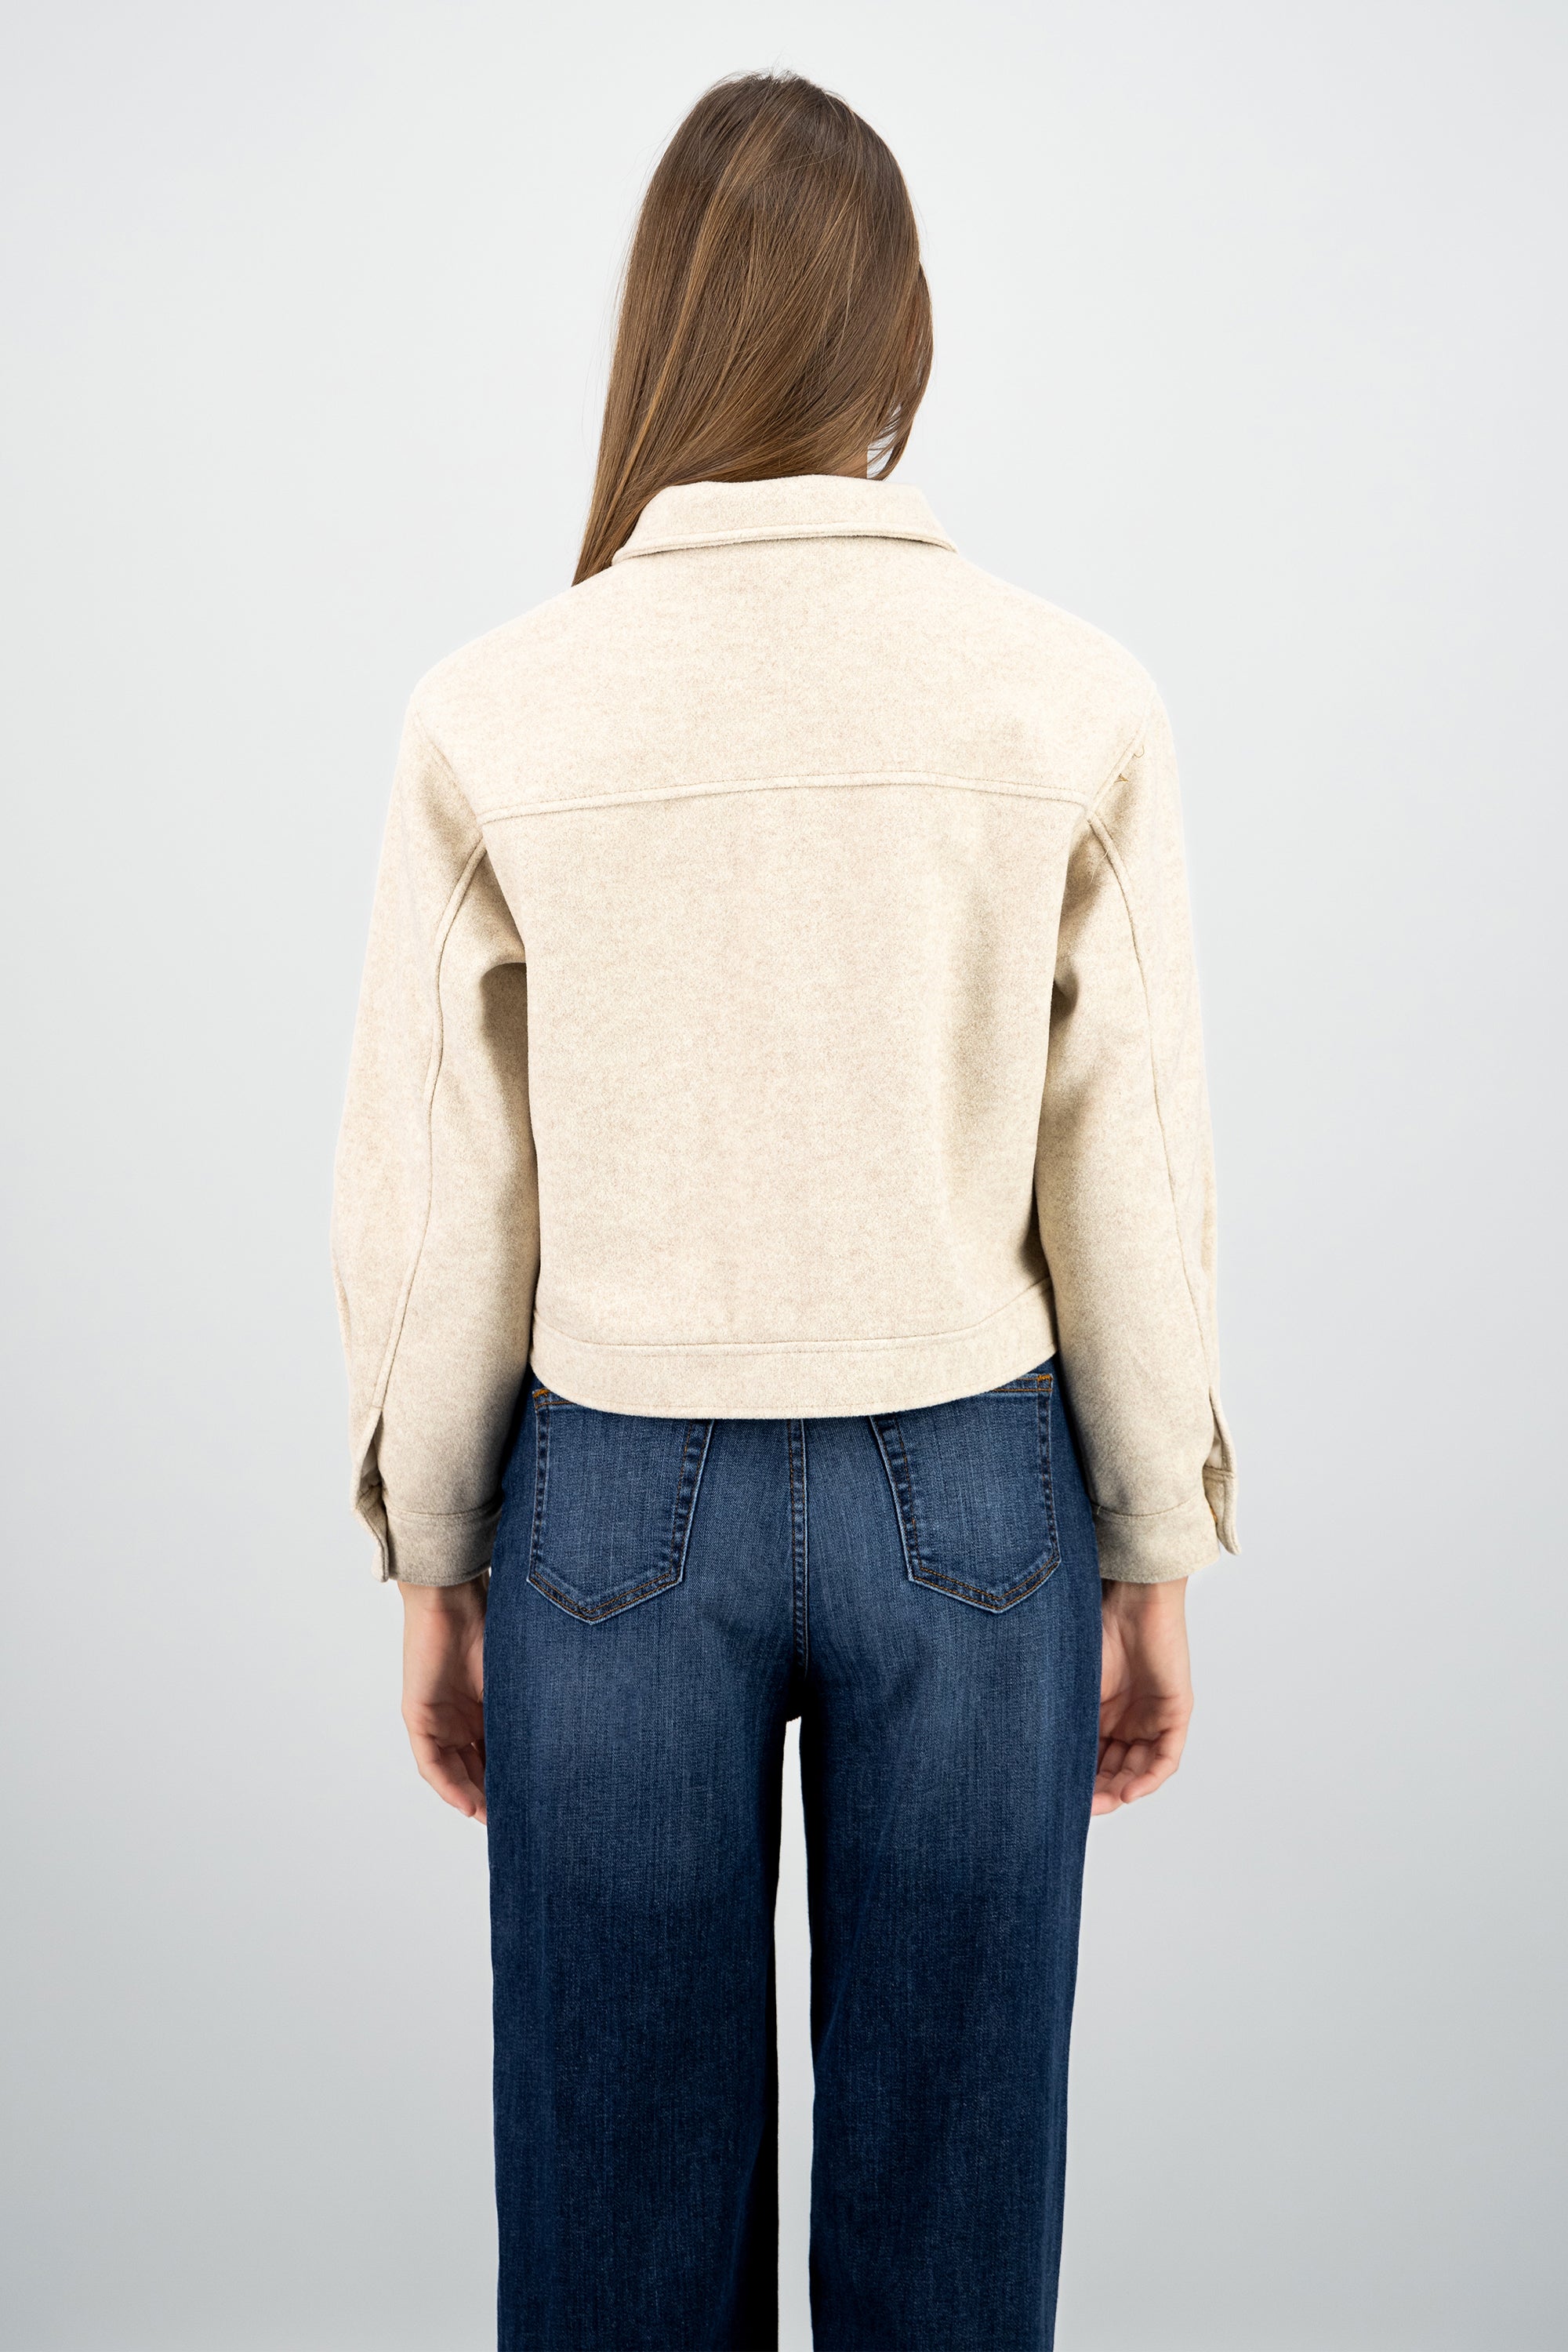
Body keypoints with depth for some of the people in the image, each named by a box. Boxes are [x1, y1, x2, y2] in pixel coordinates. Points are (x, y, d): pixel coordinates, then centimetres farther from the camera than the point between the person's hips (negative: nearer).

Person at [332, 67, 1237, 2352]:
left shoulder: (494, 719, -10)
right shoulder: (1079, 701, -9)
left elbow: (436, 1197, -5)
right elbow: (1131, 1173, -5)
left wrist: (436, 1566, 8)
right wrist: (1155, 1562, 7)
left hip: (624, 1500, 0)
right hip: (970, 1496, 1)